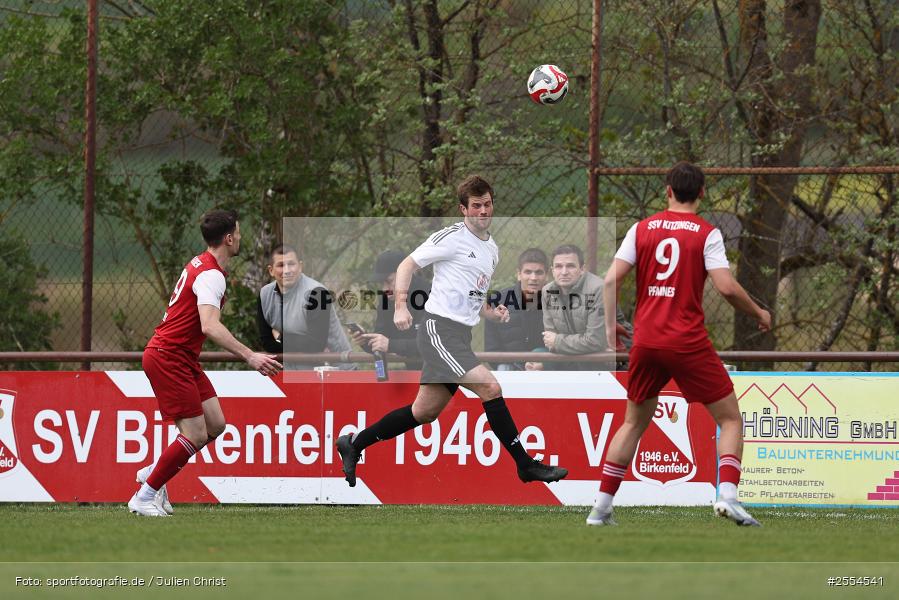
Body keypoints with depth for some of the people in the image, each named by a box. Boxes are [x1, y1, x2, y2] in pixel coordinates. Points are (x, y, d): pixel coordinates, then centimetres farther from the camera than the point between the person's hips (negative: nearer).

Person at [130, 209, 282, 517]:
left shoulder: (199, 264, 12)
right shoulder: (211, 275, -20)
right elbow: (210, 326, -34)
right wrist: (250, 356, -40)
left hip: (183, 358, 10)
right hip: (168, 357, -10)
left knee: (215, 425, 7)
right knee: (195, 434, -11)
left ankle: (153, 473, 20)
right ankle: (144, 497, -2)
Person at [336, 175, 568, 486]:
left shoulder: (492, 249, 19)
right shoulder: (451, 237, -7)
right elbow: (407, 264, -4)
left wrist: (493, 313, 8)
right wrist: (401, 306, -17)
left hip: (461, 335, 9)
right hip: (439, 328, -9)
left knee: (425, 411, 11)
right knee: (490, 388, -18)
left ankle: (354, 444, 25)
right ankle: (526, 465, -14)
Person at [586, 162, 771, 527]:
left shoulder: (642, 229, 7)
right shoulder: (706, 234, -2)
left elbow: (611, 280, 0)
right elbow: (726, 287, -11)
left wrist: (609, 328, 9)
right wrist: (759, 314, 5)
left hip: (646, 342, 4)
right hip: (688, 343, -4)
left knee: (633, 424, 18)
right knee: (730, 419, 6)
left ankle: (601, 507, 13)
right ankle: (727, 494, -14)